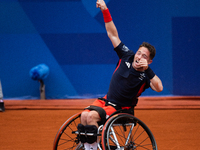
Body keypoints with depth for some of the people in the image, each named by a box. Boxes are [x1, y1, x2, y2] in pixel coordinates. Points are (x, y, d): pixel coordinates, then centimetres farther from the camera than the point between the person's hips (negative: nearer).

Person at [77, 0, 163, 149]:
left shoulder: (146, 75, -13)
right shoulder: (127, 56, -1)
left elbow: (159, 88, -33)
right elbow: (113, 34, 0)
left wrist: (147, 69, -37)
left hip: (120, 109, -5)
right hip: (106, 101, 5)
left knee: (92, 116, -29)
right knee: (84, 115, -22)